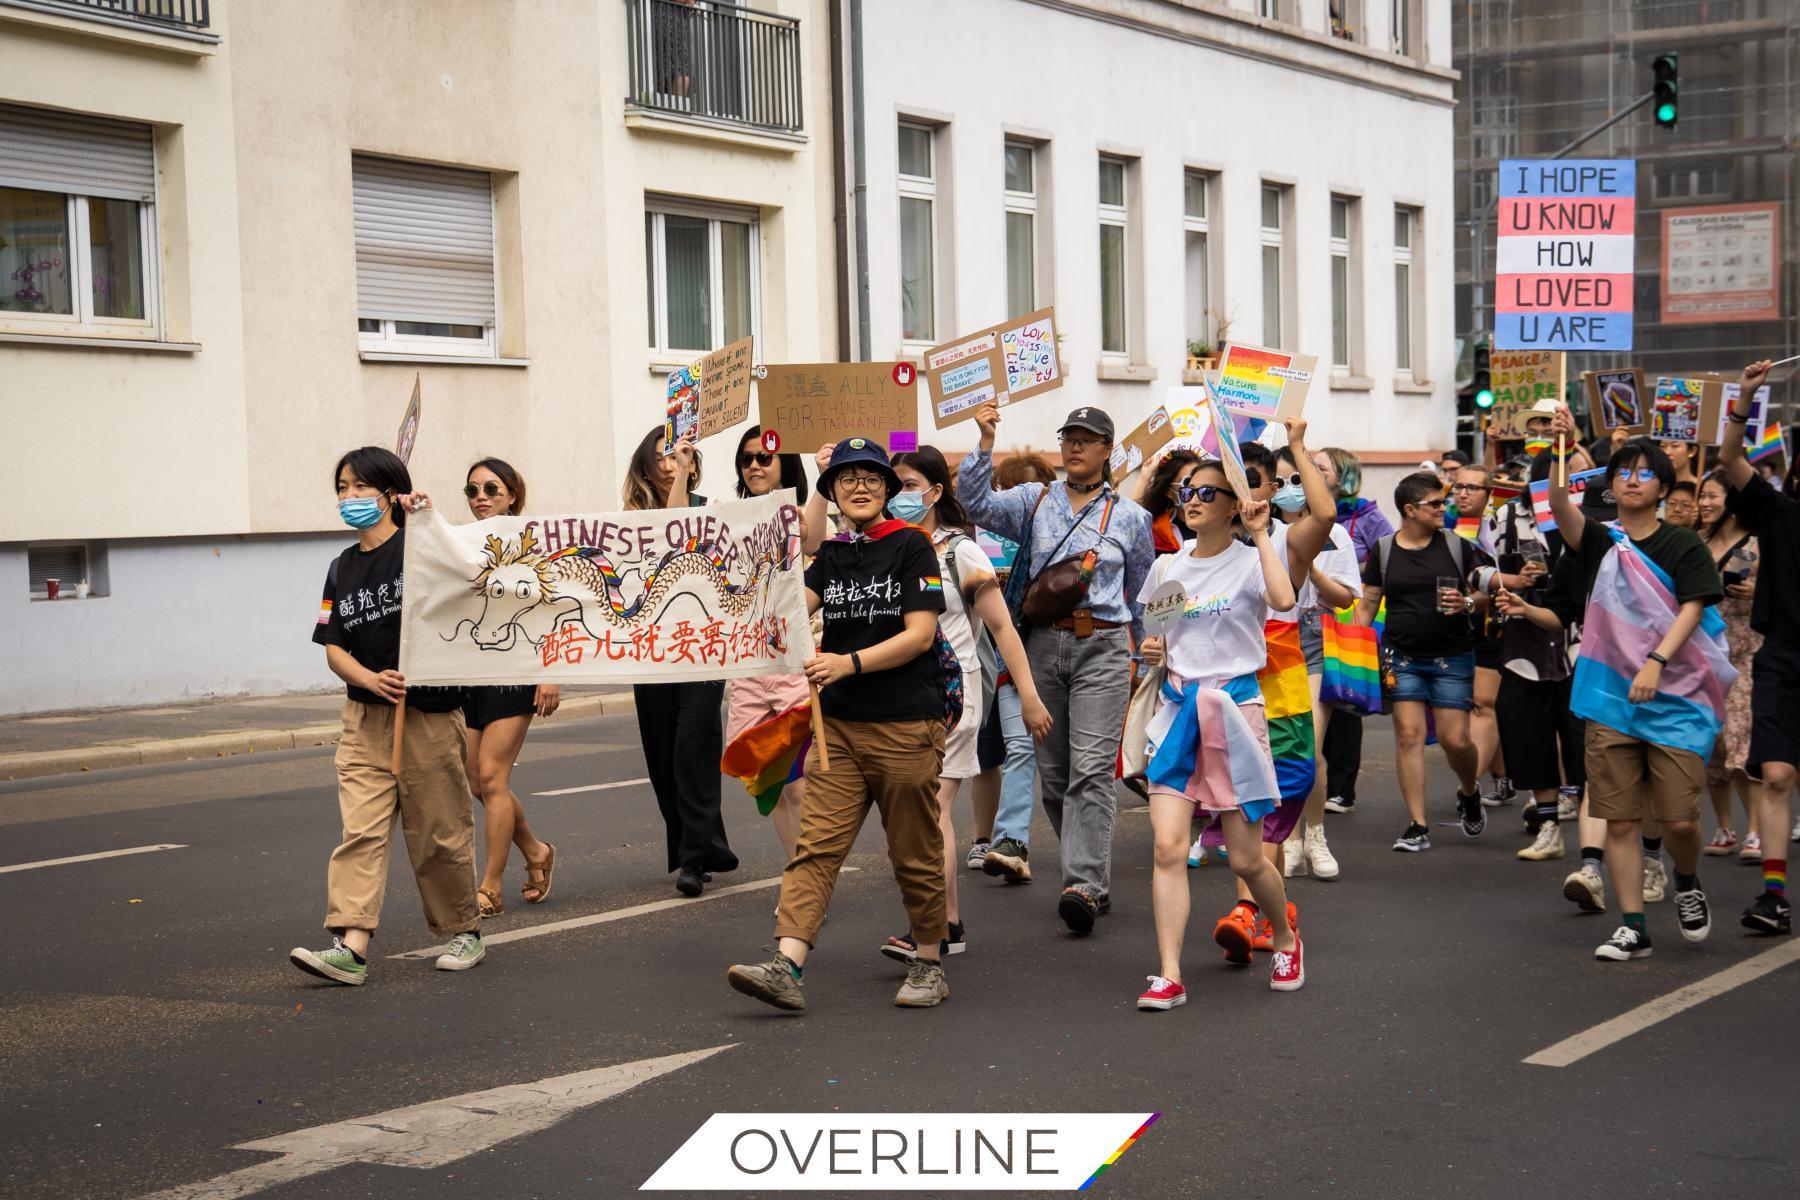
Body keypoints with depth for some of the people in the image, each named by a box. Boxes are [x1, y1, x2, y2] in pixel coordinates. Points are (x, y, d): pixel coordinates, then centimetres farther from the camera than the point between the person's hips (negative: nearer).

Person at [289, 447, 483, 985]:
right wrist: (370, 679, -12)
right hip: (366, 717, 4)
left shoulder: (416, 547, -4)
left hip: (429, 713, -4)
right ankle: (349, 945, -14)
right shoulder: (343, 568, 11)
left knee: (439, 833, 5)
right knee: (360, 830, -7)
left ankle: (464, 931, 22)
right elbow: (334, 648, 8)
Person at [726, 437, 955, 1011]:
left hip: (907, 724, -4)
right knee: (816, 845, -6)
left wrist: (849, 663, -20)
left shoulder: (911, 545, -4)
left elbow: (920, 634, -11)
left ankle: (929, 963, 21)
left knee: (915, 852, 6)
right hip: (840, 723, 5)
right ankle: (787, 967, -14)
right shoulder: (831, 555, 12)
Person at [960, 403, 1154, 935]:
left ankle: (1084, 885, -17)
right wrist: (985, 442, -17)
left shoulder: (1129, 516, 9)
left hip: (1102, 647, -2)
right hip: (1043, 644, 2)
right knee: (1052, 771, 6)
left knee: (1091, 768, -13)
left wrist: (1131, 651, 22)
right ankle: (1094, 874, 19)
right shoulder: (1034, 501, 9)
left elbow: (1141, 594, 18)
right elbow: (976, 502, -7)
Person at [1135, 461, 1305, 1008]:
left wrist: (1261, 533, -19)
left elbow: (1283, 599, -27)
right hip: (1177, 707, 4)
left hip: (1234, 706, -4)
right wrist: (1151, 650, 1)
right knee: (1167, 845, -11)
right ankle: (1169, 976, -9)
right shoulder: (1167, 568, 10)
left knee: (1245, 857, 2)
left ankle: (1285, 931, 33)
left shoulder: (1250, 561, -4)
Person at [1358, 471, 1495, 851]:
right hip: (1402, 657, 1)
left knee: (1455, 739, -4)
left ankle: (1469, 793, 29)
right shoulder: (1383, 551, 5)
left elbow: (1489, 590, 7)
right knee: (1408, 735, -6)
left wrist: (1468, 603, -14)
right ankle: (1417, 826, 0)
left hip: (1453, 658, -1)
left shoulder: (1456, 546, 3)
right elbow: (1368, 605, 9)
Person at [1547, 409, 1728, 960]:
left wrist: (1656, 661, -21)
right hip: (1610, 696, 2)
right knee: (1620, 819, 2)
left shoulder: (1683, 546, 3)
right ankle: (1632, 928, 10)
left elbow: (1692, 609, -7)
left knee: (1678, 818, -6)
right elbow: (1559, 504, -11)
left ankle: (1687, 885, 25)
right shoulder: (1600, 542, 7)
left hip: (1676, 697, -2)